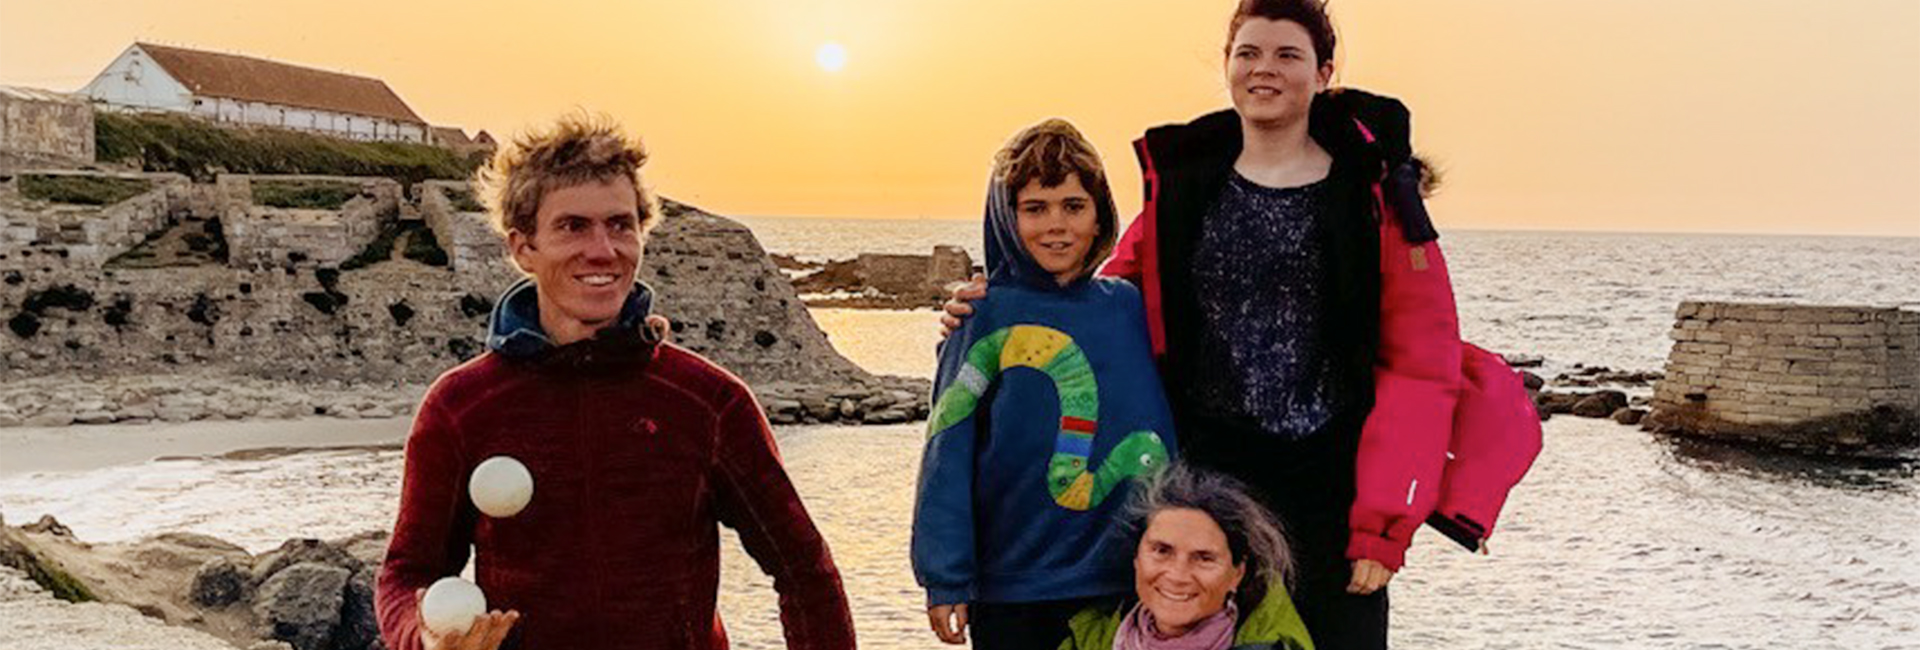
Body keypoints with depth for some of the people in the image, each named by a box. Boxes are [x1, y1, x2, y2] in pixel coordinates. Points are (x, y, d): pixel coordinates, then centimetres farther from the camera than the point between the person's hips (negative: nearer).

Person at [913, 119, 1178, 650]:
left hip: (1128, 584, 3)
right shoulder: (986, 316, -4)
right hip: (1010, 591, -2)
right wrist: (945, 579, -9)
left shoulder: (1132, 306, 4)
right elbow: (948, 456, -6)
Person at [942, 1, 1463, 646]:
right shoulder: (1181, 183, 8)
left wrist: (1384, 519, -9)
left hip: (1331, 484, -2)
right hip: (1209, 469, 2)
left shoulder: (1373, 187, 0)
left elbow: (1422, 362, -3)